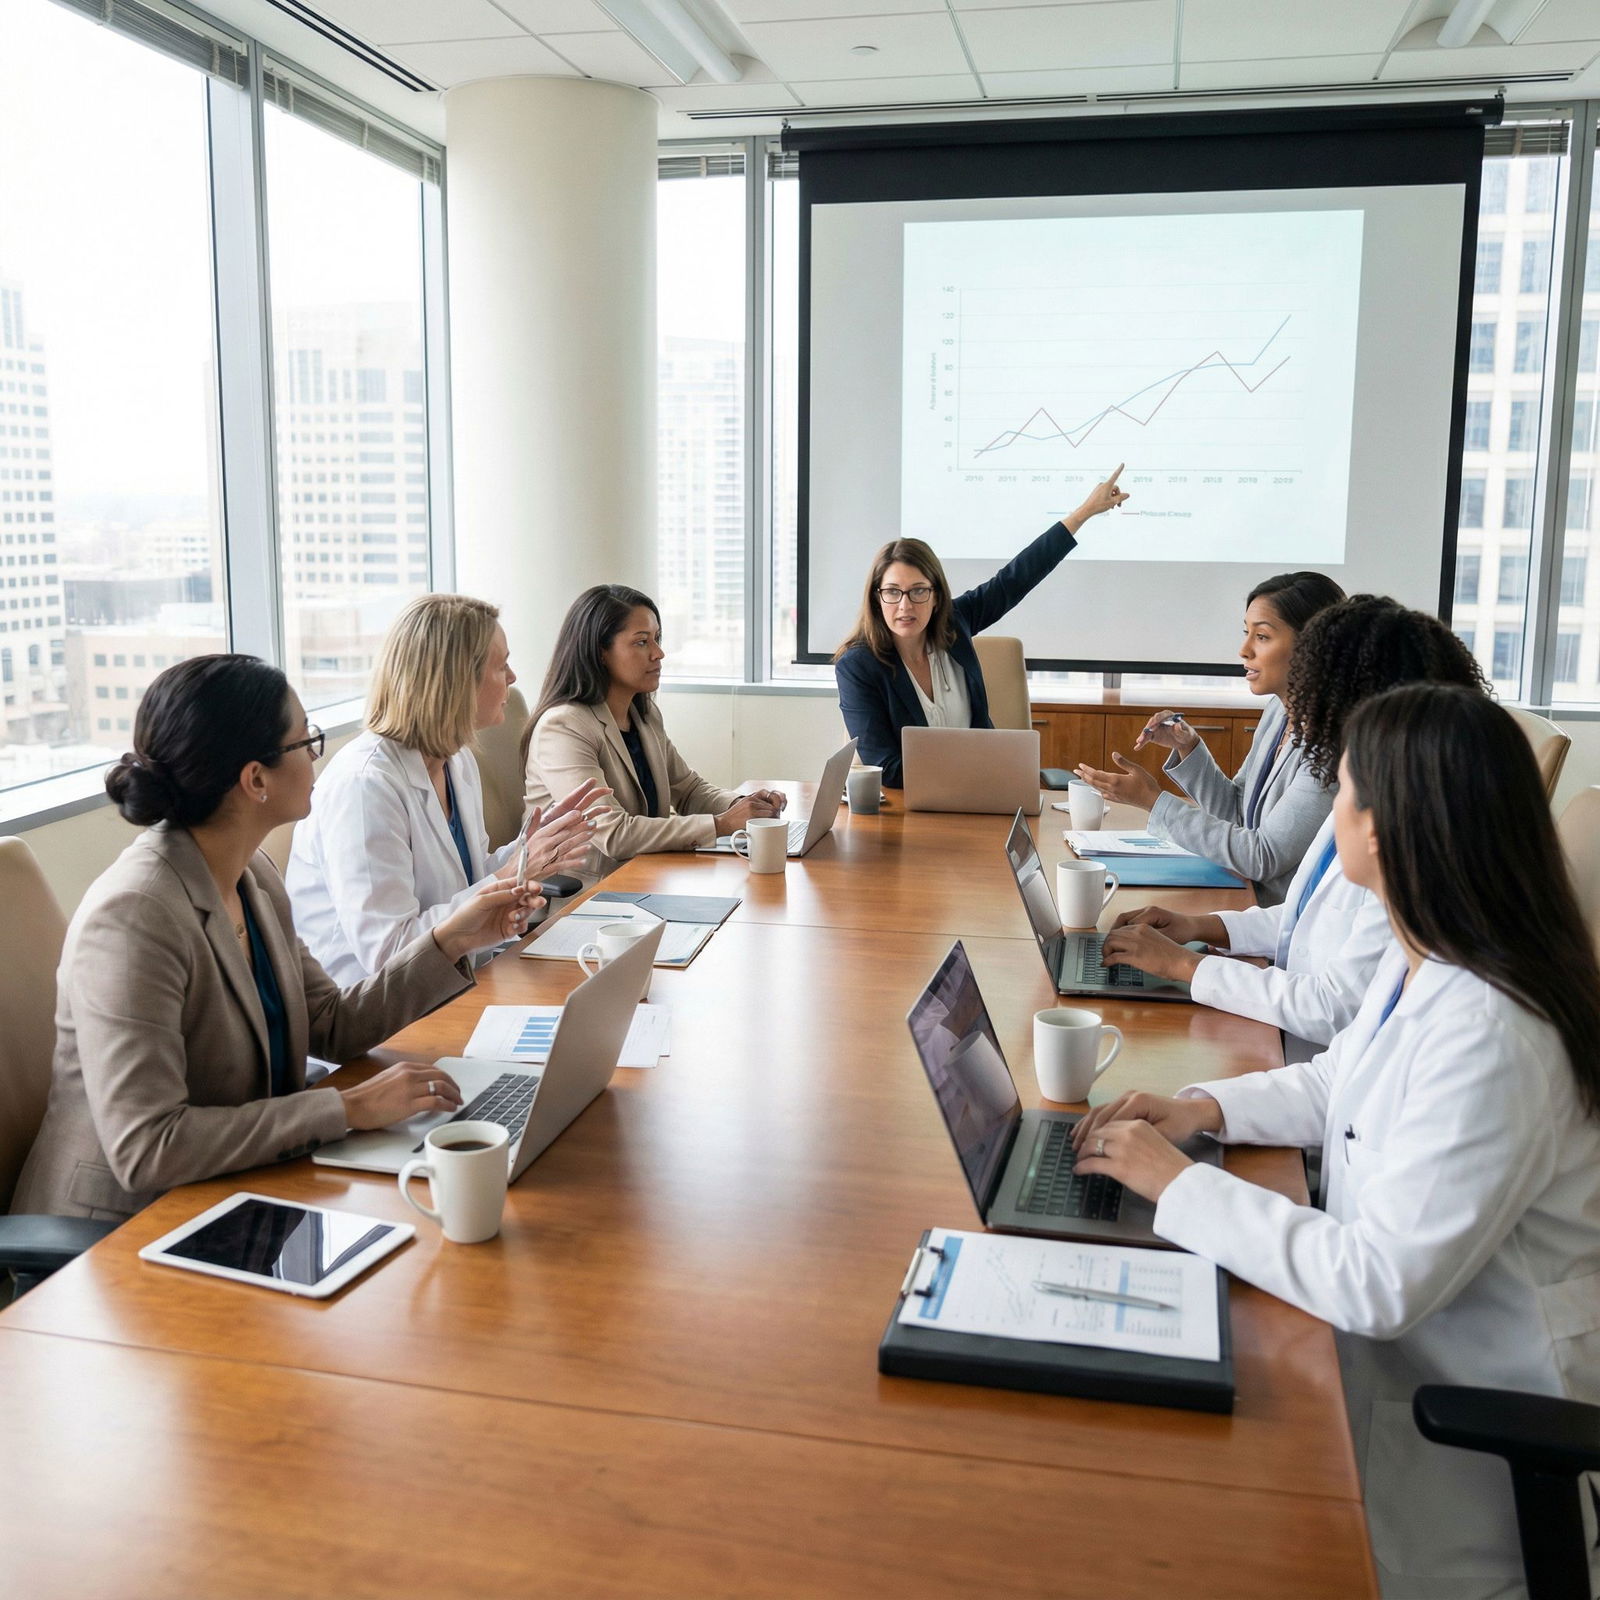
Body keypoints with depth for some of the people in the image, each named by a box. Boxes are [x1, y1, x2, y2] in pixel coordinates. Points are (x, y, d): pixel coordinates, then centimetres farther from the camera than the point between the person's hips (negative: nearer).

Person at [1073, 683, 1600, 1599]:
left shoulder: (1486, 1039, -33)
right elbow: (1339, 1083, 13)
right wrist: (1204, 1109, -3)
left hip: (1469, 1421, -8)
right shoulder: (1425, 962, -4)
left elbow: (1380, 1285, -30)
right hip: (1395, 1336, 8)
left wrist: (1180, 1185, -22)